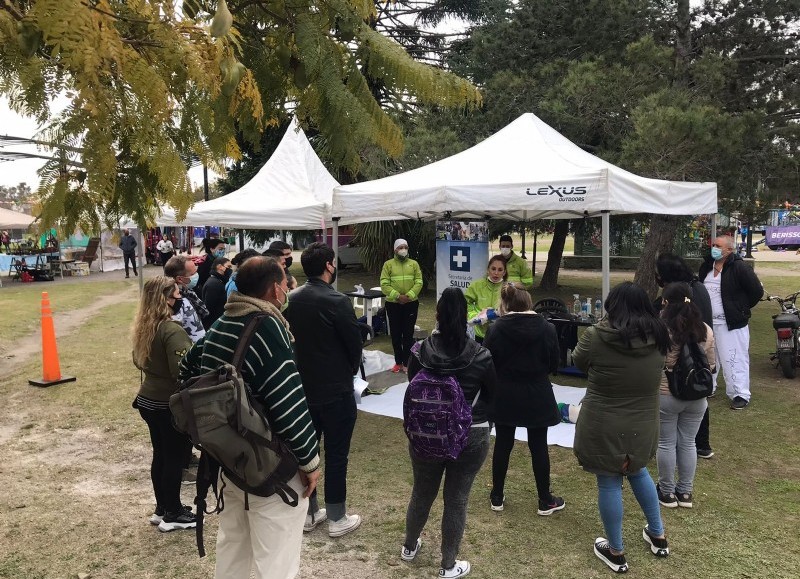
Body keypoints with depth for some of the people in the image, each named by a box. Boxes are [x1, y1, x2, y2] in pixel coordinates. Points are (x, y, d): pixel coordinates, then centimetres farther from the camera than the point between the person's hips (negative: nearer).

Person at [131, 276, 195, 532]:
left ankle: (162, 508, 31)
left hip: (148, 399, 9)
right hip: (170, 404, -9)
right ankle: (172, 514, 18)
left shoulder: (143, 327, 4)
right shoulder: (172, 330, -24)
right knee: (174, 458, 5)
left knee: (160, 455, 18)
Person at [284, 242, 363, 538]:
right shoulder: (336, 301, -20)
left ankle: (309, 512, 28)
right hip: (335, 389, -6)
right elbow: (355, 343, -12)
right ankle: (337, 519, 15)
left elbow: (291, 339, 7)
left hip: (302, 386, 6)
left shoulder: (291, 299, -1)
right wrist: (350, 370, 7)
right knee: (336, 454, 5)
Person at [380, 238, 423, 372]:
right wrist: (397, 296, -19)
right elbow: (384, 285, -8)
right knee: (395, 334, 7)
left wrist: (408, 296, -17)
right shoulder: (388, 264, 0)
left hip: (411, 304, 1)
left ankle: (406, 362, 13)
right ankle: (398, 362, 18)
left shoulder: (414, 264, 5)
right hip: (393, 304, 0)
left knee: (408, 333, 4)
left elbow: (419, 283, -3)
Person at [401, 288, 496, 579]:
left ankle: (409, 547, 44)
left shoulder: (420, 352, -13)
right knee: (456, 499, 12)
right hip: (470, 437, -2)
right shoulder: (480, 356, -17)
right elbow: (494, 394, -2)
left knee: (422, 493, 21)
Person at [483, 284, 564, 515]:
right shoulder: (547, 329, -10)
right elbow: (553, 365, -1)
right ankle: (545, 501, 23)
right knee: (539, 446, 11)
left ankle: (497, 497, 25)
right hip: (537, 397, 0)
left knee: (502, 444, 13)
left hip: (504, 396, 0)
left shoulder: (495, 329, -13)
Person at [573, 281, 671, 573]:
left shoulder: (597, 336, -17)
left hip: (604, 427, -5)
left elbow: (579, 362, 1)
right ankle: (658, 536, 41)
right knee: (639, 473, 27)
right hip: (643, 426, 5)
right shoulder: (658, 336, -4)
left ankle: (616, 552, 24)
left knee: (609, 484, 9)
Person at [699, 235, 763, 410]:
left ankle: (740, 395, 6)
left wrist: (742, 308, -4)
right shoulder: (707, 266, 9)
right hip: (707, 322, 7)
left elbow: (757, 291, -11)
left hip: (731, 323, -7)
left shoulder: (739, 267, -13)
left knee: (734, 359, -3)